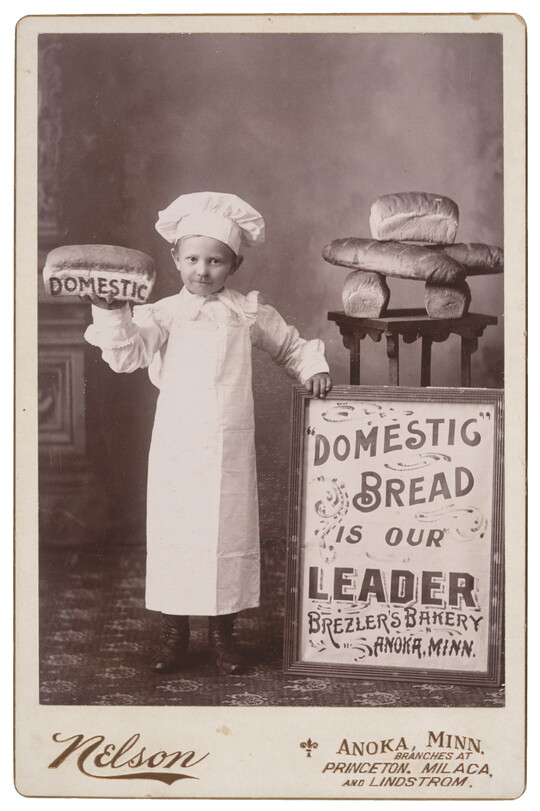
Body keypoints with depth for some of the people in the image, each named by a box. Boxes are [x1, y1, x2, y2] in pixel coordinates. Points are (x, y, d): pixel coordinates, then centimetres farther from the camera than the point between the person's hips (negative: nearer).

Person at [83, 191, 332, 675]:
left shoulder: (248, 314, 5)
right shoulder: (163, 314, 0)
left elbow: (291, 346, 18)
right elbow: (127, 355, -14)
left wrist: (314, 368, 1)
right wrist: (110, 313, -29)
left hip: (229, 449, 1)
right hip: (175, 448, -1)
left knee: (228, 532, 7)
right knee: (172, 532, 4)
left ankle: (222, 634, 23)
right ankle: (174, 633, 21)